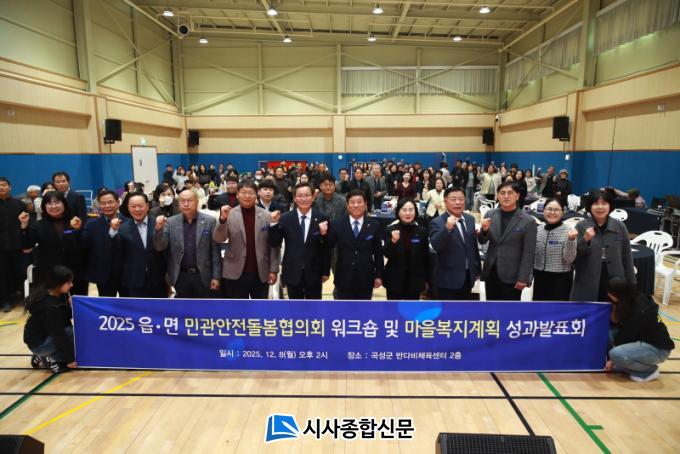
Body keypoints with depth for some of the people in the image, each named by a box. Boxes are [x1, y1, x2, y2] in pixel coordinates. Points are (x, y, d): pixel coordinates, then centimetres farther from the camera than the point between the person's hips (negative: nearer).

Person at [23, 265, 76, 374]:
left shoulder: (58, 294, -5)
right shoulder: (49, 307, -29)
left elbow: (65, 318, 3)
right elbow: (58, 335, -24)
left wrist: (70, 306, -18)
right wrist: (70, 358, -18)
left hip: (47, 334, 9)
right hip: (39, 342, -9)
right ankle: (50, 359, -4)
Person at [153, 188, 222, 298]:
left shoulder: (209, 221, -4)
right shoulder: (171, 222, 1)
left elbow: (215, 251, -2)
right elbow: (159, 247, -4)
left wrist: (216, 276, -5)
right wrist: (158, 229, -22)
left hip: (202, 276, -1)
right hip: (180, 277, 2)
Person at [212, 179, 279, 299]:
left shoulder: (266, 215, -1)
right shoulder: (229, 214, -3)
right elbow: (218, 239, -12)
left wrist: (273, 270, -2)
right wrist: (223, 219, -28)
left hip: (261, 273, 1)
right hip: (236, 273, -1)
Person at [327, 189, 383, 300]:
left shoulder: (374, 225, 0)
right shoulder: (337, 225, -2)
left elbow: (378, 253, 3)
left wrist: (378, 275, 2)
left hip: (365, 279, 1)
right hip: (344, 279, 0)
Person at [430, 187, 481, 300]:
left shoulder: (470, 219, 7)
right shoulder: (437, 222, -14)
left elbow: (474, 246, 15)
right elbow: (436, 246, -29)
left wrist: (477, 269, 19)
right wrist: (447, 228, -43)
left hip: (468, 276, 6)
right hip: (448, 279, -6)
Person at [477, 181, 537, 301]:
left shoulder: (528, 221, -9)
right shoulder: (490, 215, 2)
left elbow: (528, 253, -9)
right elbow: (482, 241, 7)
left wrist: (523, 278, -12)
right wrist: (484, 230, -15)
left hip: (512, 275, -4)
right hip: (491, 272, 4)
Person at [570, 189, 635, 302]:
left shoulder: (620, 226, 1)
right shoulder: (581, 226, -4)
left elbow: (627, 257, 6)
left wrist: (631, 284, 8)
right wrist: (585, 240, -21)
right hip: (587, 286, -1)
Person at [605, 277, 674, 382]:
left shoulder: (640, 311, -27)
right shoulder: (631, 301, -3)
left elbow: (627, 337, -19)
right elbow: (615, 324, 2)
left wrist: (613, 360, -10)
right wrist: (615, 308, -16)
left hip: (658, 348, -9)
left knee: (616, 354, -28)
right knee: (610, 331, -5)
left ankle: (650, 371, -4)